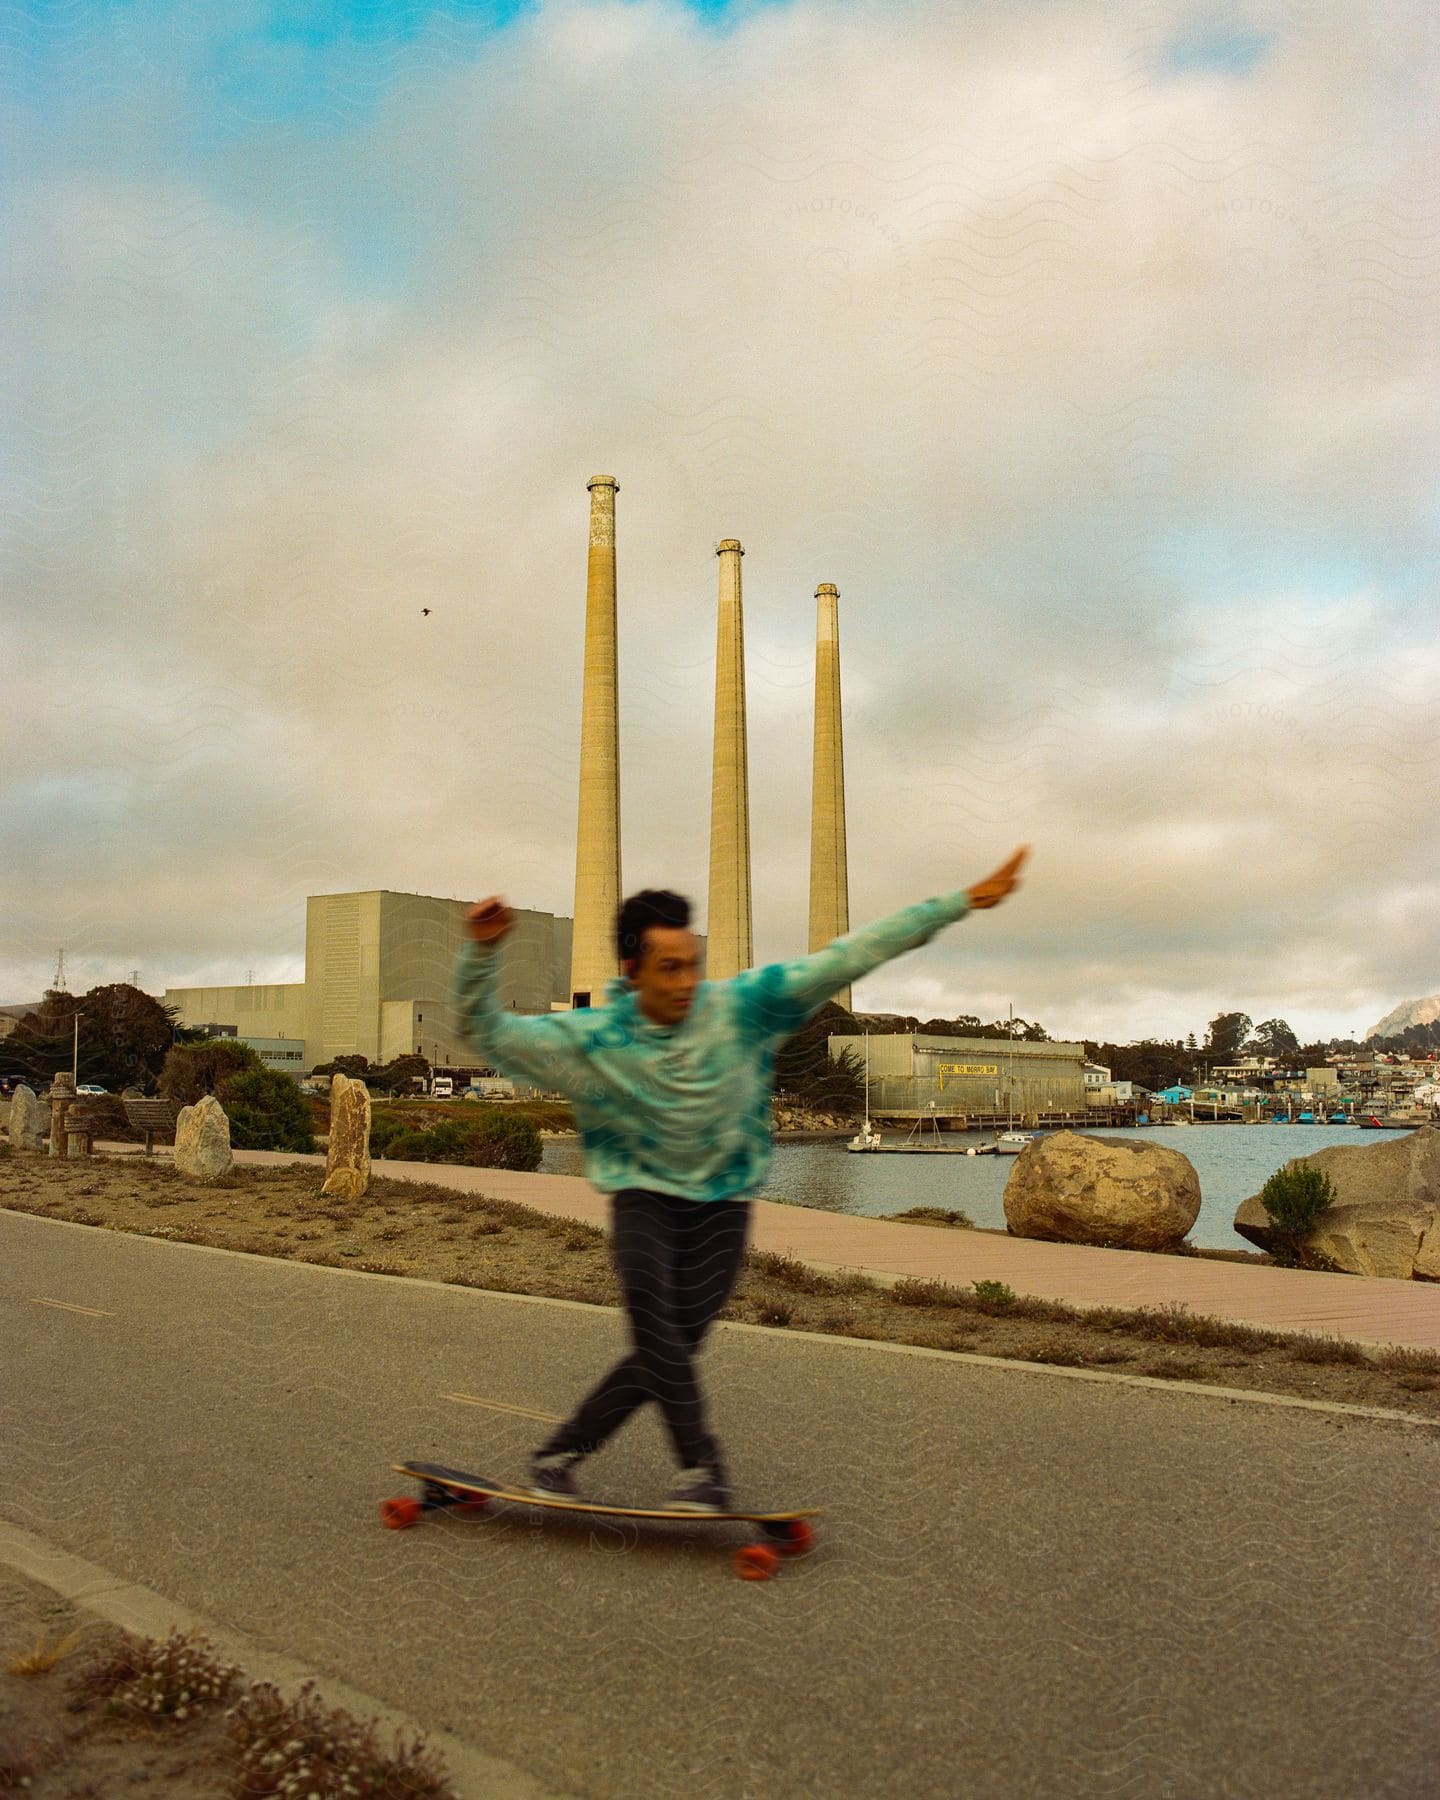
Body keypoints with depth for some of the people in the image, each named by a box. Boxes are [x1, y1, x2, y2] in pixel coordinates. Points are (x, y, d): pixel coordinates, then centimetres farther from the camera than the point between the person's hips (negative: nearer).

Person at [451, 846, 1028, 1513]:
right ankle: (701, 1468, -19)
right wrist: (481, 952, -31)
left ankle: (560, 1452, 7)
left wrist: (961, 903, -17)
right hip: (643, 1192, 0)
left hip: (722, 1201, 0)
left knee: (673, 1340, -10)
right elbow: (488, 1032, -12)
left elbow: (849, 956, -16)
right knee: (647, 1297, -28)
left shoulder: (741, 1006, -14)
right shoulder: (592, 1038, -12)